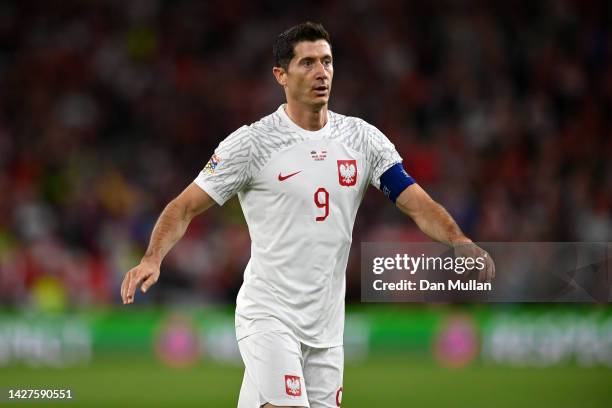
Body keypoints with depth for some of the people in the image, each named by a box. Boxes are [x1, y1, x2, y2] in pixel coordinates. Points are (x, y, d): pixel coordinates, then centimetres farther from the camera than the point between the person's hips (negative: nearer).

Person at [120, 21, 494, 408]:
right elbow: (185, 207, -6)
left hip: (327, 327, 5)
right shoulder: (252, 142, -7)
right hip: (269, 316, -5)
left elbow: (418, 204, 1)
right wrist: (152, 259, -24)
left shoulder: (363, 138, 5)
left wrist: (460, 242, -18)